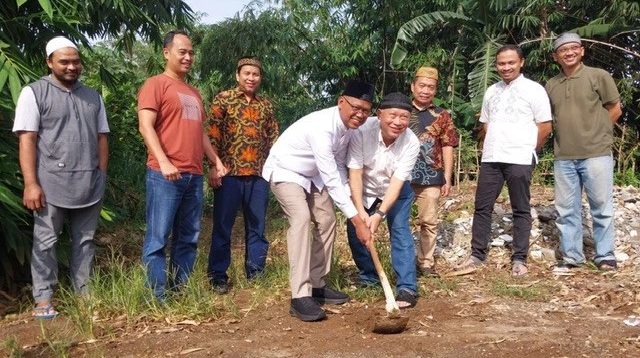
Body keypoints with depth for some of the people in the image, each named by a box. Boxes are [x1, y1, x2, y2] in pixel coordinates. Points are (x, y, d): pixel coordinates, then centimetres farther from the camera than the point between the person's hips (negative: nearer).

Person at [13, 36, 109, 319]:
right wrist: (31, 184, -13)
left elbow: (102, 138, 16)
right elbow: (27, 140, -6)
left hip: (89, 185, 4)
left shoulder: (93, 97, 15)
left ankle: (84, 293, 18)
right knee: (45, 242, 3)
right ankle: (43, 299, 10)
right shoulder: (34, 92, 0)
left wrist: (102, 176, 8)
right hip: (51, 183, -4)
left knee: (85, 241, 9)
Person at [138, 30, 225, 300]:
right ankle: (157, 297, 1)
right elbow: (145, 126, -12)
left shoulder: (193, 93, 23)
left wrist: (216, 161, 18)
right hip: (165, 175, -8)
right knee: (157, 238, -3)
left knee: (188, 238, 10)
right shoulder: (155, 84, -1)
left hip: (194, 175, 8)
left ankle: (180, 290, 19)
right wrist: (163, 162, -22)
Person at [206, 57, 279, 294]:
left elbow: (273, 139, 15)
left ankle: (255, 273, 22)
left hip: (259, 175, 4)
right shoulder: (223, 99, 1)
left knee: (257, 227, 10)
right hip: (230, 173, -4)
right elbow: (213, 135, -4)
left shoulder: (266, 105, 12)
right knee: (222, 227, 4)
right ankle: (218, 276, 13)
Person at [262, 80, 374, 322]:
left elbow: (339, 167, 1)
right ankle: (300, 296, -27)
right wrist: (357, 220, -38)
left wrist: (349, 198, -13)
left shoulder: (350, 126, -9)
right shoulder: (322, 127, -36)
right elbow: (331, 179, -38)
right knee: (301, 218, -26)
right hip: (285, 171, -9)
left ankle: (317, 285, 17)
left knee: (326, 221, 5)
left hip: (312, 174, 9)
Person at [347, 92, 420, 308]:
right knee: (355, 229, -1)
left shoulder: (411, 143, -29)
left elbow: (397, 182, -29)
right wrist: (360, 211, -37)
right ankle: (368, 277, 23)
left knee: (400, 230, -16)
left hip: (397, 192, -1)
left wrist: (380, 214, -39)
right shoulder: (363, 131, -31)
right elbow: (355, 173, -29)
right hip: (366, 190, 1)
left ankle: (407, 288, -13)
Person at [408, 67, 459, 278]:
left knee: (429, 221, 6)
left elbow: (447, 148, 6)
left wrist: (447, 179, 1)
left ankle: (426, 262, 17)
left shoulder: (442, 116, 6)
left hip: (431, 177, 1)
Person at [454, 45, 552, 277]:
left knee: (521, 210, 4)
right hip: (491, 159, 5)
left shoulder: (533, 90, -2)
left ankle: (519, 259, 10)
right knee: (482, 207, 5)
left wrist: (528, 150, 3)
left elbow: (545, 127, -3)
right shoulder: (491, 91, 15)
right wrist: (495, 146, 11)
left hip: (519, 160, -5)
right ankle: (477, 256, 11)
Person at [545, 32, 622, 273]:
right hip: (564, 157, 4)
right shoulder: (551, 86, 11)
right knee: (566, 210, 7)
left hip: (596, 153, -4)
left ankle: (605, 256, 13)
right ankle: (571, 256, 16)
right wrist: (569, 135, 9)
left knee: (601, 207, 3)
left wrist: (594, 133, 5)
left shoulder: (599, 76, 1)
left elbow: (615, 110, 5)